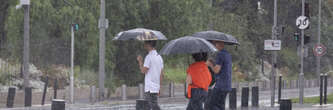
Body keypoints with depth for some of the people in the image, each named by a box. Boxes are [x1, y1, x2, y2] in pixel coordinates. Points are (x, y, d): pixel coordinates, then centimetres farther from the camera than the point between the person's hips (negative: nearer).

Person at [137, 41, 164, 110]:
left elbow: (143, 71, -15)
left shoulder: (149, 57, -12)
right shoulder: (159, 57, 15)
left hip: (150, 88, -8)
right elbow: (161, 74, 16)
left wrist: (140, 61, 0)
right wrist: (159, 88, 20)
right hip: (156, 88, 8)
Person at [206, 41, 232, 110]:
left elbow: (216, 70, -17)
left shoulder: (220, 54, -14)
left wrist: (210, 64, 1)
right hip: (227, 85, 9)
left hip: (220, 85, -9)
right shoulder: (228, 54, 15)